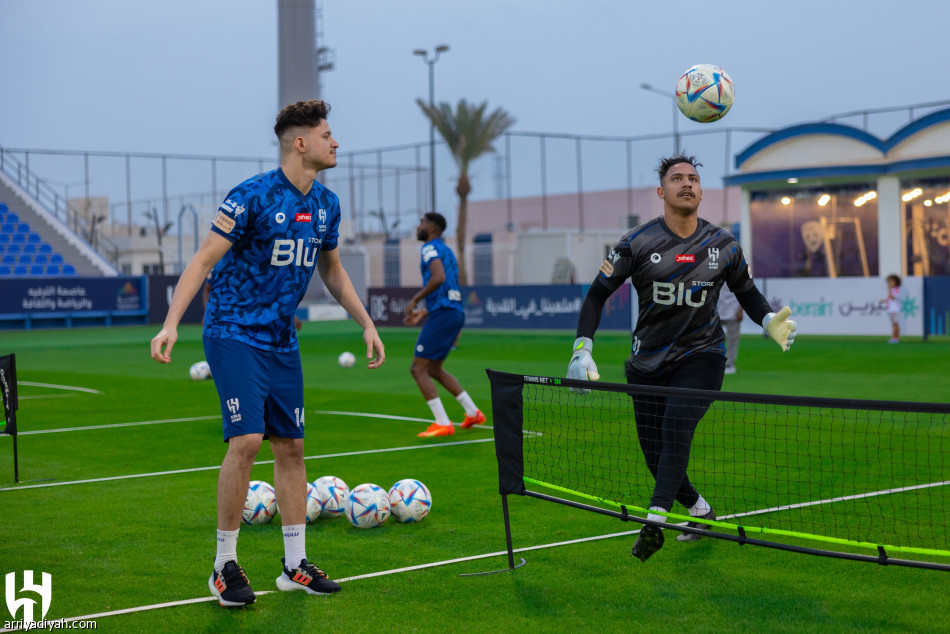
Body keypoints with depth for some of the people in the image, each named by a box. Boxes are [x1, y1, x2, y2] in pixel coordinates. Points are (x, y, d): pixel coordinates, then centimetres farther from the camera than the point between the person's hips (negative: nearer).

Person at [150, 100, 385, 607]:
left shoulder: (326, 205, 6)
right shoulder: (251, 197, -15)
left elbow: (332, 270, 22)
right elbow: (203, 261, -15)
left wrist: (366, 324, 17)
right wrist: (171, 324, -25)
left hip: (282, 341, 7)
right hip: (233, 333, -7)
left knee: (290, 447, 7)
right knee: (247, 439, -16)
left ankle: (295, 565, 16)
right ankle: (225, 566, -2)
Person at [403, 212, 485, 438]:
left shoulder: (430, 247, -6)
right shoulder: (447, 251, 23)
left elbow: (439, 277, -25)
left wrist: (414, 300, -17)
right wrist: (423, 313, 27)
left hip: (443, 315, -10)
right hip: (456, 312, 10)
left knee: (418, 368, -6)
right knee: (433, 369, 20)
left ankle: (443, 424, -11)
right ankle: (473, 413, 20)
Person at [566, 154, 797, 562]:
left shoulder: (723, 245, 0)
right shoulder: (638, 243, -6)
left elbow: (748, 293, 15)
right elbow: (597, 294, -3)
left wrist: (771, 322, -6)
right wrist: (582, 350, -14)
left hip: (701, 356, -1)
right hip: (648, 363, 1)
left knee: (676, 426, -27)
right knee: (655, 455, 3)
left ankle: (655, 521, -30)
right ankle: (700, 510, 29)